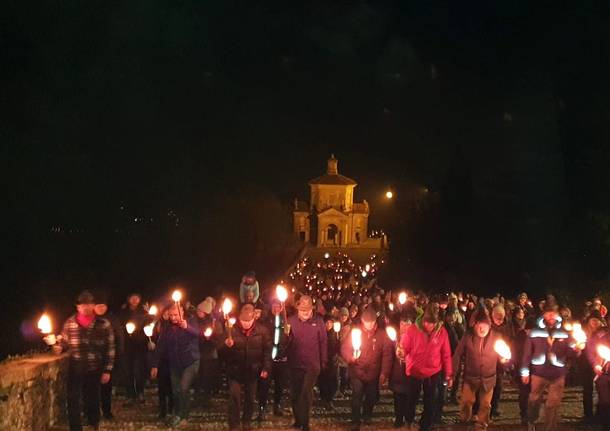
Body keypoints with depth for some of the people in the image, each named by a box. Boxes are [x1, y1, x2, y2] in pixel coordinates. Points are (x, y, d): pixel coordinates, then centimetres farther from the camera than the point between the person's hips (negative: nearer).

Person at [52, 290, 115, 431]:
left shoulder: (104, 324, -6)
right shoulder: (70, 322, -3)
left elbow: (110, 348, -3)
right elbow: (64, 341, 8)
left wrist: (107, 370, -5)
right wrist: (59, 347, -16)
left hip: (94, 370, 0)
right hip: (75, 369, 0)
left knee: (92, 400, 13)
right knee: (73, 402, -3)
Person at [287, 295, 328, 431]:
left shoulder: (318, 322, -2)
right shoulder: (291, 321, 1)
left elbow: (323, 342, 2)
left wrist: (323, 362, 3)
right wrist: (285, 335, -19)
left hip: (312, 365, -3)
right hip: (295, 364, 3)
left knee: (306, 393, -13)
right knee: (295, 394, 12)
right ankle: (298, 420, 30)